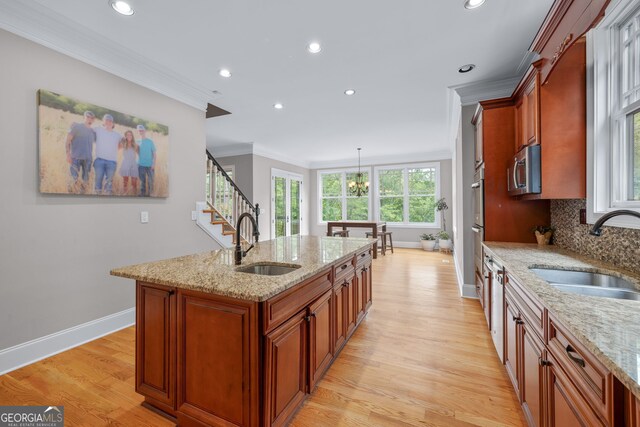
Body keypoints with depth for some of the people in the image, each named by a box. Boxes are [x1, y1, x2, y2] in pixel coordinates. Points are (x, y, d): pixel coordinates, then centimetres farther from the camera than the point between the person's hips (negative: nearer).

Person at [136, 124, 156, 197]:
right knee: (142, 181, 8)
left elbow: (154, 153, -1)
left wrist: (154, 164, -9)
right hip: (141, 165, 3)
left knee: (150, 180, -1)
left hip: (149, 165, -3)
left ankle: (149, 193, 9)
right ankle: (142, 194, 17)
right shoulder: (138, 142, 9)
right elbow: (137, 153, 15)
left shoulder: (150, 141, 1)